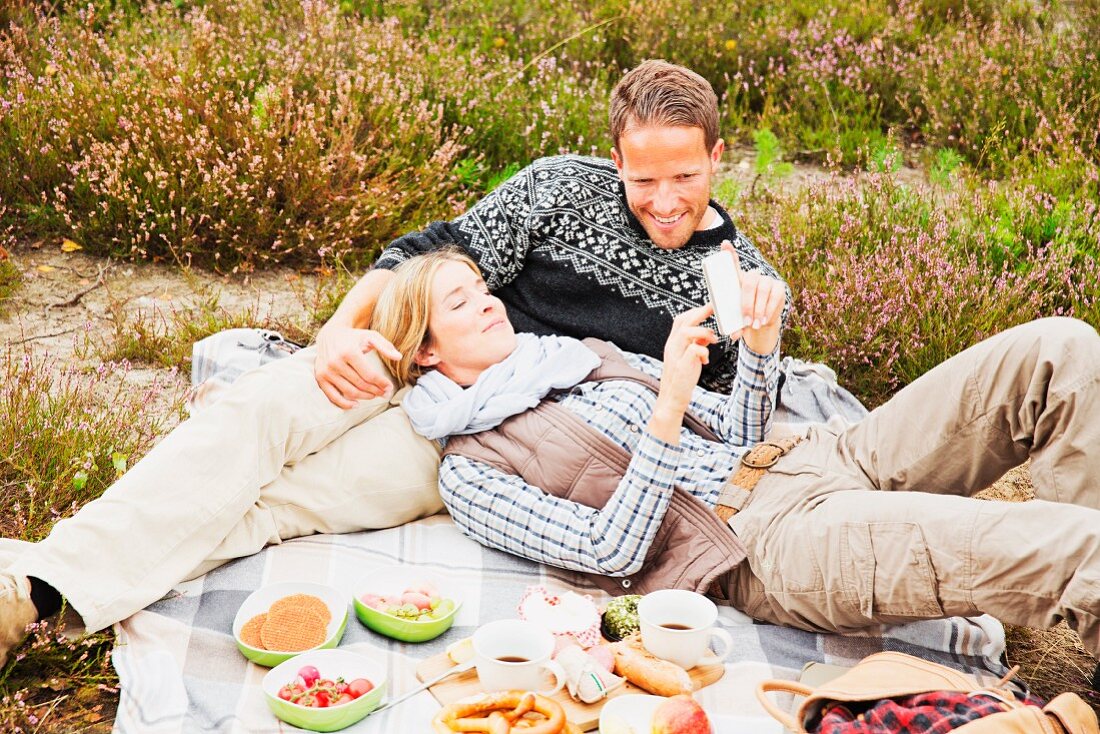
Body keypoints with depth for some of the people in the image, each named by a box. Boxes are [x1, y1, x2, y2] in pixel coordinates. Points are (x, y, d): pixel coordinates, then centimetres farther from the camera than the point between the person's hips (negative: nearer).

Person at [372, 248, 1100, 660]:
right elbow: (608, 554, -10)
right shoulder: (469, 471, 4)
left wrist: (760, 347, 4)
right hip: (758, 540, -8)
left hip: (819, 454, 8)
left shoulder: (586, 352, 25)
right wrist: (667, 409, -18)